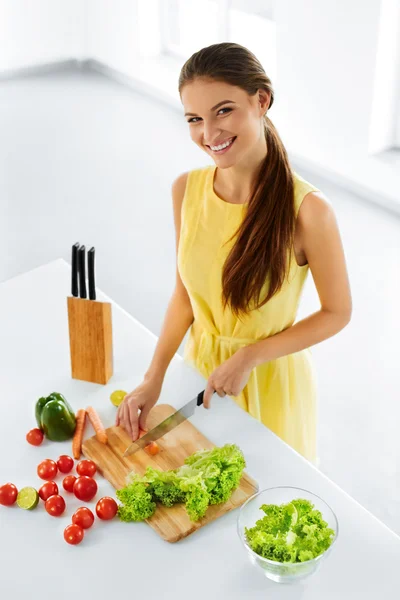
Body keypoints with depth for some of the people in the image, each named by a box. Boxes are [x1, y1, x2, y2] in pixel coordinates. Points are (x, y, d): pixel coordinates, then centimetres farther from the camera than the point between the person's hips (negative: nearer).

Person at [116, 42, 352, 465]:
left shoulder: (308, 209, -26)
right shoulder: (186, 190, -12)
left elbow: (337, 313, -13)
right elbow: (185, 291, -1)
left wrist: (249, 357, -19)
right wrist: (154, 377, -9)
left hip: (270, 382, -4)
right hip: (200, 367, 4)